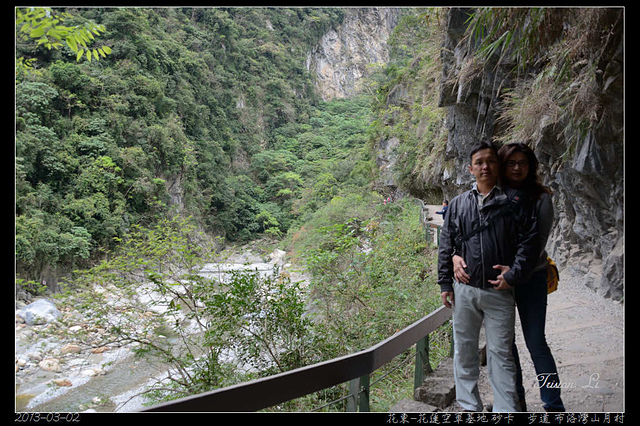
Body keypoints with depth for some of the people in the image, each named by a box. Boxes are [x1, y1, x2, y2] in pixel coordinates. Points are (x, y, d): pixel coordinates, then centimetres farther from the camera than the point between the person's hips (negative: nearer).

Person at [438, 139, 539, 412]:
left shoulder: (516, 201, 1)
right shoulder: (458, 204, 9)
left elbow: (528, 241, -2)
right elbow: (446, 247, 10)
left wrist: (514, 275, -12)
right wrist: (445, 284, 6)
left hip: (499, 292, -3)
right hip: (464, 290, 3)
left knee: (501, 353, 4)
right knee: (464, 350, 12)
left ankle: (506, 410, 16)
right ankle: (469, 406, 27)